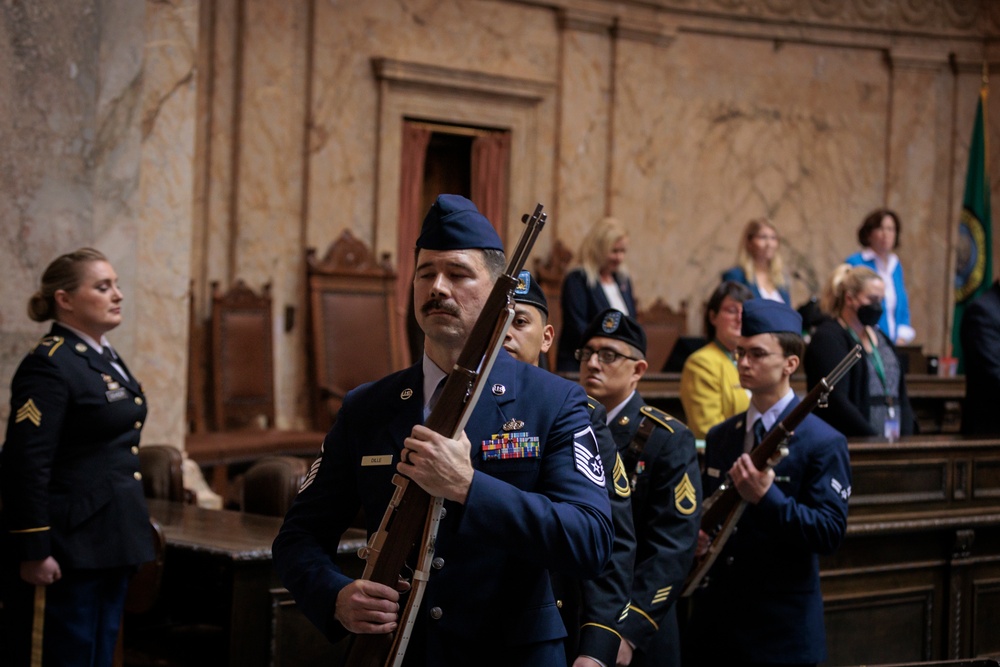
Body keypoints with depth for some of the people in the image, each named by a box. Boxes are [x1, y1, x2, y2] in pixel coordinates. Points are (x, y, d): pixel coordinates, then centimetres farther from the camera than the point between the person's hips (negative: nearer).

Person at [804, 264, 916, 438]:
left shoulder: (879, 337, 19)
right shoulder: (827, 339, -6)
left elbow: (900, 394, 16)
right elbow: (835, 402, -16)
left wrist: (907, 436, 0)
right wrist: (874, 438, -19)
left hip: (891, 443, 7)